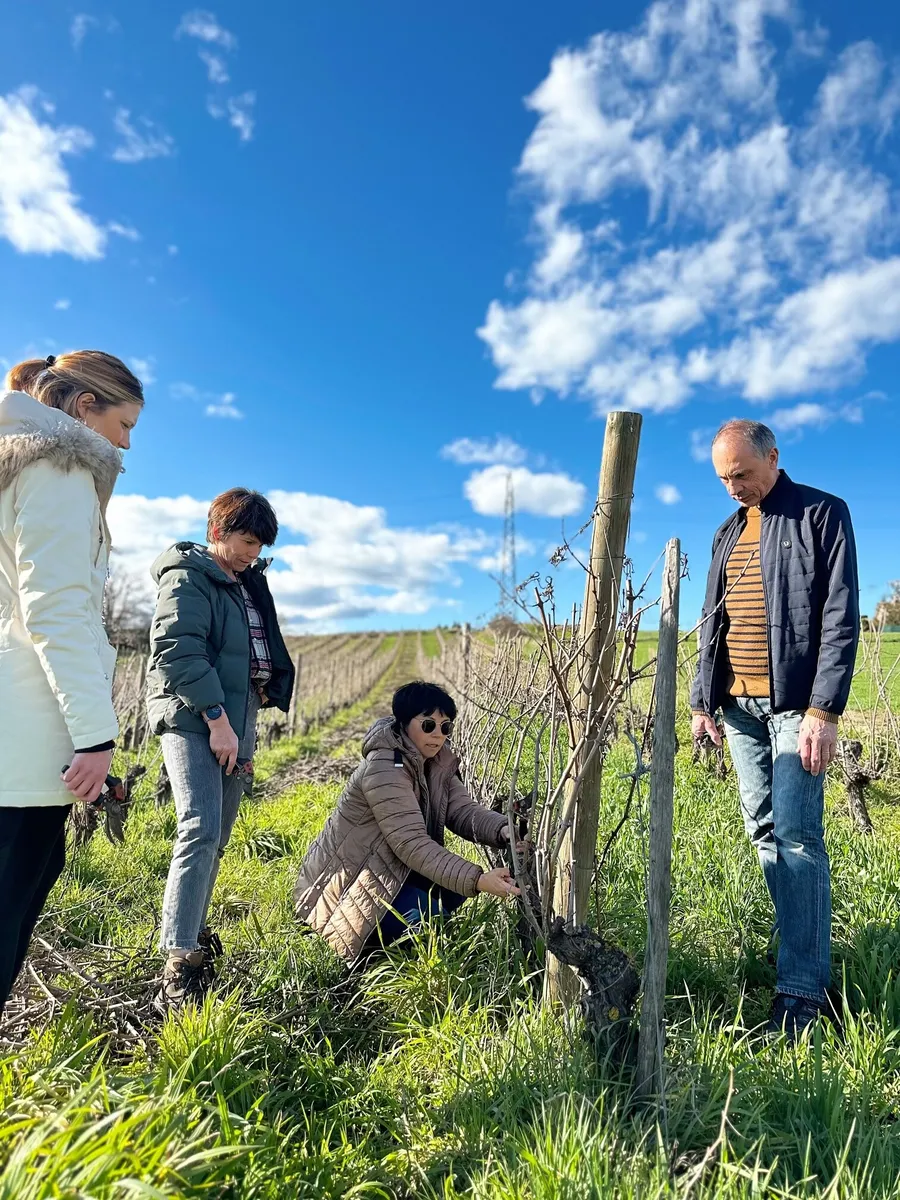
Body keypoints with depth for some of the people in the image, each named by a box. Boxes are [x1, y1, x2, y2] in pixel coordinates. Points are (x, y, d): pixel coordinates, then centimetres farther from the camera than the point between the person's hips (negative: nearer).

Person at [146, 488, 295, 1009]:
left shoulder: (246, 584, 19)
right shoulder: (188, 578, -7)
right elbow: (178, 651, -18)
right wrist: (216, 717, -21)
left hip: (235, 724, 8)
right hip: (193, 722, -8)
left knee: (216, 839, 11)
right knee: (200, 831, -18)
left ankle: (193, 932, 26)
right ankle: (180, 965, -15)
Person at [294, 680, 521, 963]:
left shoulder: (437, 763, -1)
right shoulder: (383, 769, -27)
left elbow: (463, 811, -12)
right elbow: (411, 843, -35)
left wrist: (504, 830, -33)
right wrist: (476, 880, -44)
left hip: (384, 871, 9)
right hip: (340, 885, -9)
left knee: (458, 882, -6)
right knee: (423, 914, -25)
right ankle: (368, 945, 2)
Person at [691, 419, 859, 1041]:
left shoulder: (822, 513, -1)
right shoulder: (728, 532, 17)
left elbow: (841, 617, -8)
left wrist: (824, 710, -15)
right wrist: (703, 699, 12)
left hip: (795, 703, -6)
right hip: (739, 704, 6)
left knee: (795, 833, -8)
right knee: (765, 830, 9)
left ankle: (804, 988, 0)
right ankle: (805, 943, 23)